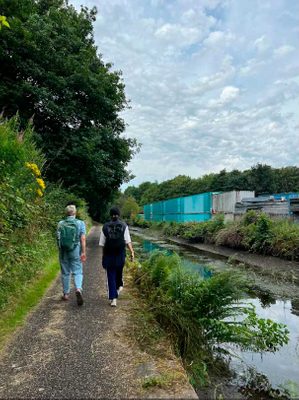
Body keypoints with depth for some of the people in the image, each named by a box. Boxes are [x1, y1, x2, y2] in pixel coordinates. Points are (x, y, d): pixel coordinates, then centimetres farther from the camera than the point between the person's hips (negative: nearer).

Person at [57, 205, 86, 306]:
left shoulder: (60, 224, -1)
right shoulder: (80, 223, -5)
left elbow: (58, 238, 3)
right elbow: (83, 239, -10)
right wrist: (83, 252, -7)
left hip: (63, 252, 2)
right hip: (75, 252, -2)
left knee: (65, 273, 13)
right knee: (77, 272, 3)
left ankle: (66, 293, 23)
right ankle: (78, 289, -20)